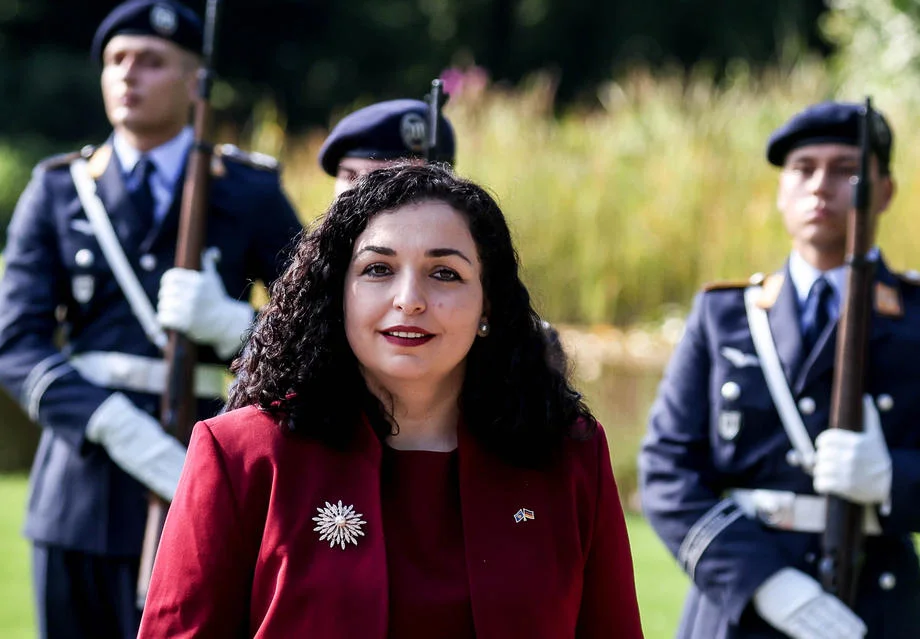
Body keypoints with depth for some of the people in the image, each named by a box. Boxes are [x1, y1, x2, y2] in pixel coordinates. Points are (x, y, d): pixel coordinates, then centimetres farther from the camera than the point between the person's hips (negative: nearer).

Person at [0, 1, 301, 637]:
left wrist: (228, 323, -17)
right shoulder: (57, 191, 9)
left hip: (195, 478, -2)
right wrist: (117, 428, -19)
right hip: (82, 481, 2)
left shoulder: (250, 192, 5)